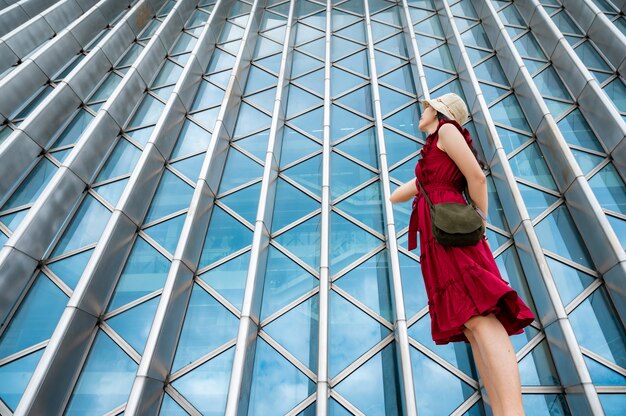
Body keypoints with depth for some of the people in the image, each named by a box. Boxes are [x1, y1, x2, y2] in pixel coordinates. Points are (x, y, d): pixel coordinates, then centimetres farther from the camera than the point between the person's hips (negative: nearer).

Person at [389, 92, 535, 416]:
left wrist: (481, 223, 3)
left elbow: (478, 177, -3)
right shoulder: (431, 162, 33)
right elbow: (397, 196, 37)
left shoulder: (447, 129, 8)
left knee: (479, 318, -23)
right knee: (470, 324, -4)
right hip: (439, 239, 9)